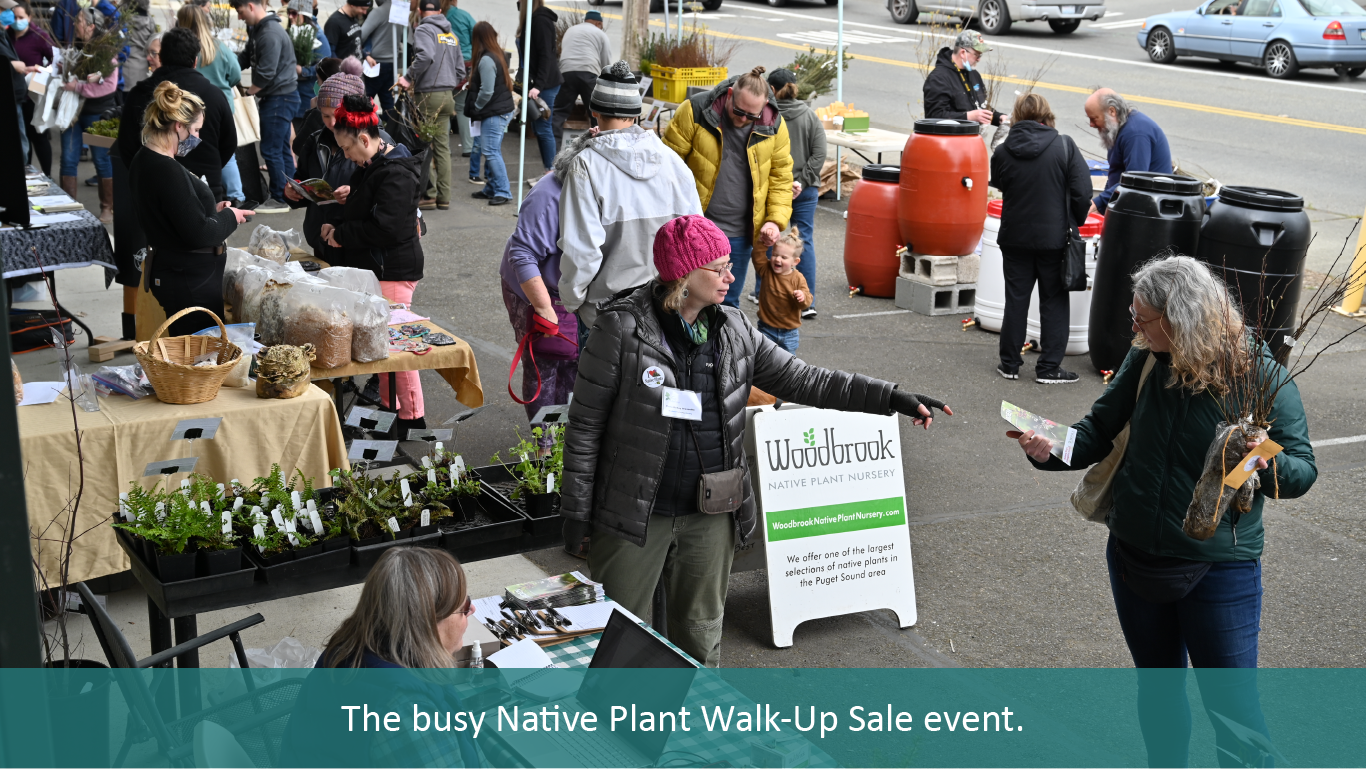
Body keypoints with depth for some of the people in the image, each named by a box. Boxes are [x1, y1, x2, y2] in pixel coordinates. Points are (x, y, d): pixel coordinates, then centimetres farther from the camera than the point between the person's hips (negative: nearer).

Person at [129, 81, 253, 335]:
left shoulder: (144, 162, 8)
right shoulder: (168, 171, -22)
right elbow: (198, 234, -23)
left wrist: (213, 211, 8)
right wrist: (230, 217, -6)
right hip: (190, 281, -10)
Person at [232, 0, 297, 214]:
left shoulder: (270, 34, -21)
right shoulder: (257, 29, 11)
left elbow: (265, 74, -23)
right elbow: (246, 57, 16)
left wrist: (247, 92, -8)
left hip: (280, 97, -10)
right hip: (275, 96, 10)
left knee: (270, 149, -6)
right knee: (281, 148, 13)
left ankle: (280, 199, 2)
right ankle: (289, 195, 20)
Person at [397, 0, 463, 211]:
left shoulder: (423, 30, -5)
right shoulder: (452, 35, 16)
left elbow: (425, 56, -23)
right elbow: (461, 69, 19)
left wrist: (409, 79, -15)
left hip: (429, 95, -7)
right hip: (448, 96, 7)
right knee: (442, 147, 8)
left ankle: (429, 194, -2)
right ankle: (444, 197, 8)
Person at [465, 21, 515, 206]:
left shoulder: (486, 60, -17)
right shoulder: (498, 55, 12)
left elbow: (486, 92, -20)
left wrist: (475, 108, -4)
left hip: (494, 113, -10)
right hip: (504, 109, 10)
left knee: (491, 152, -8)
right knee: (491, 151, 15)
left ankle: (503, 192, -7)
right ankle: (491, 189, 22)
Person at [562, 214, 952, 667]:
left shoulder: (732, 330, 2)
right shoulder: (623, 328, -13)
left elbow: (801, 380, 3)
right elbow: (585, 422, -9)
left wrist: (891, 398, -5)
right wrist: (576, 510, -8)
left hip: (710, 516, 5)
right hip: (635, 515, -4)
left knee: (701, 633, 17)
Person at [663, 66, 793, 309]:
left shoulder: (775, 125, -1)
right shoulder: (695, 111, -11)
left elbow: (781, 178, 9)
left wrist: (776, 220, -4)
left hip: (740, 234, 3)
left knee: (728, 303, 13)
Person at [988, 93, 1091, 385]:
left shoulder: (1003, 152, -6)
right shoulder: (1064, 146, -11)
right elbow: (1082, 191, -10)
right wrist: (1075, 222, 4)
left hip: (1014, 237, 2)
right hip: (1054, 237, -2)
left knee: (1016, 298, 13)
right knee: (1054, 301, 9)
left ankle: (1010, 363, 18)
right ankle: (1049, 367, 10)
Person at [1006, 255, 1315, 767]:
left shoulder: (1259, 373, -15)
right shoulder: (1146, 359, -3)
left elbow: (1303, 470, -12)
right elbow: (1102, 428, 7)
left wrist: (1267, 464, -34)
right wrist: (1050, 450, -12)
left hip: (1218, 566, -5)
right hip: (1134, 553, 5)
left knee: (1230, 703, 3)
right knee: (1157, 684, 21)